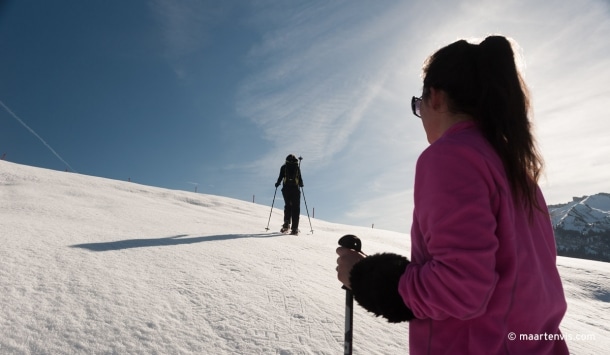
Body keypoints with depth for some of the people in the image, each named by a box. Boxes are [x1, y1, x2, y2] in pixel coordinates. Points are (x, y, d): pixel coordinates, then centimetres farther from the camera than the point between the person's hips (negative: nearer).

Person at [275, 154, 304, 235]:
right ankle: (294, 228, -6)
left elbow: (280, 177, 3)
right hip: (295, 189, -1)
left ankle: (286, 224, -2)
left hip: (286, 189, 1)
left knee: (287, 206, 16)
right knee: (296, 208, 1)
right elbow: (300, 179, 5)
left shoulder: (284, 167, 8)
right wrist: (301, 184, 26)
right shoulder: (297, 167, 8)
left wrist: (277, 184, 21)